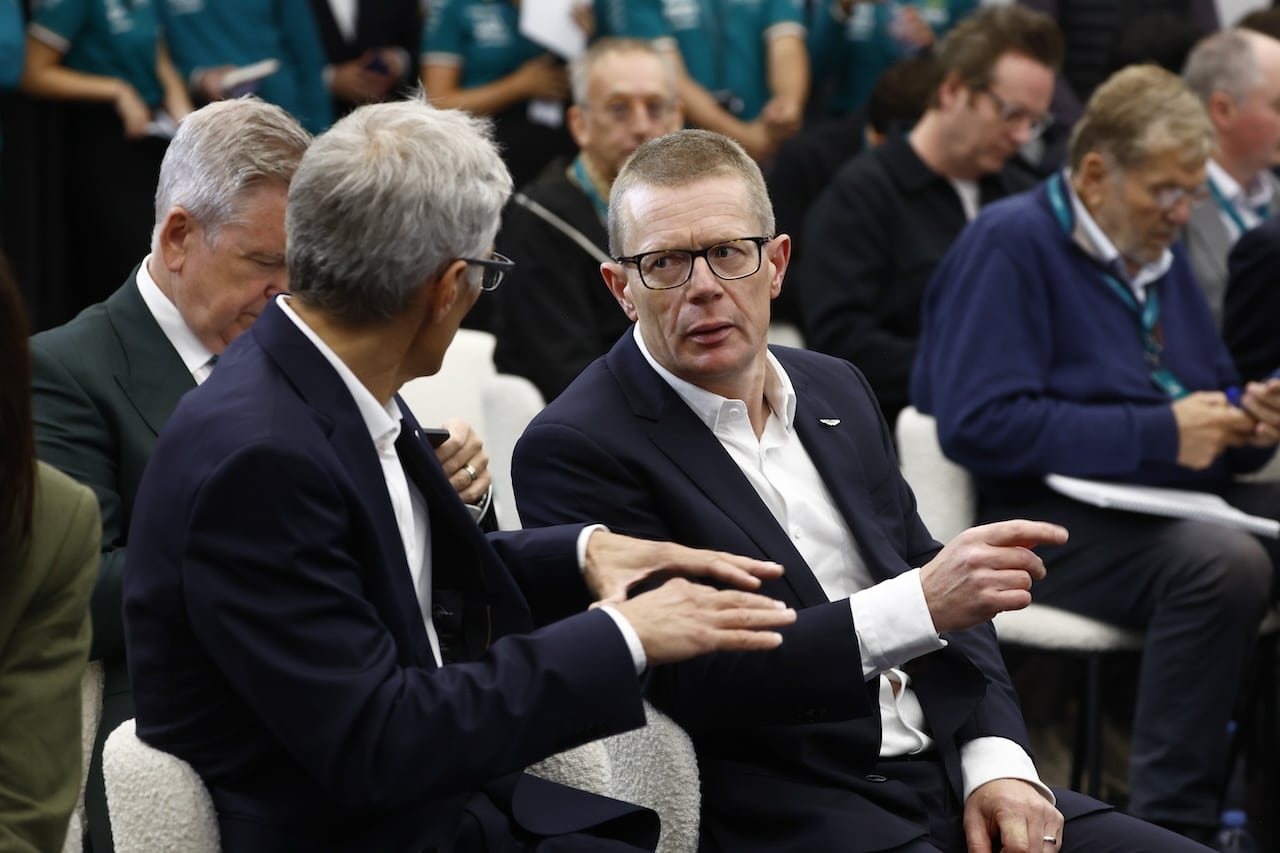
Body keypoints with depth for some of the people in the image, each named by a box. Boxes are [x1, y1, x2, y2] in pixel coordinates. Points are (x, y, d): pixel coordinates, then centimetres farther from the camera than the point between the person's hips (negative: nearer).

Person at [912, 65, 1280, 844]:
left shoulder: (1159, 253, 19)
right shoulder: (1009, 245, -6)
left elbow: (1208, 398, 30)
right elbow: (979, 424, -18)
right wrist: (1156, 435, -19)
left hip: (1174, 497, 8)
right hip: (1043, 515, -8)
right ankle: (1171, 823, -26)